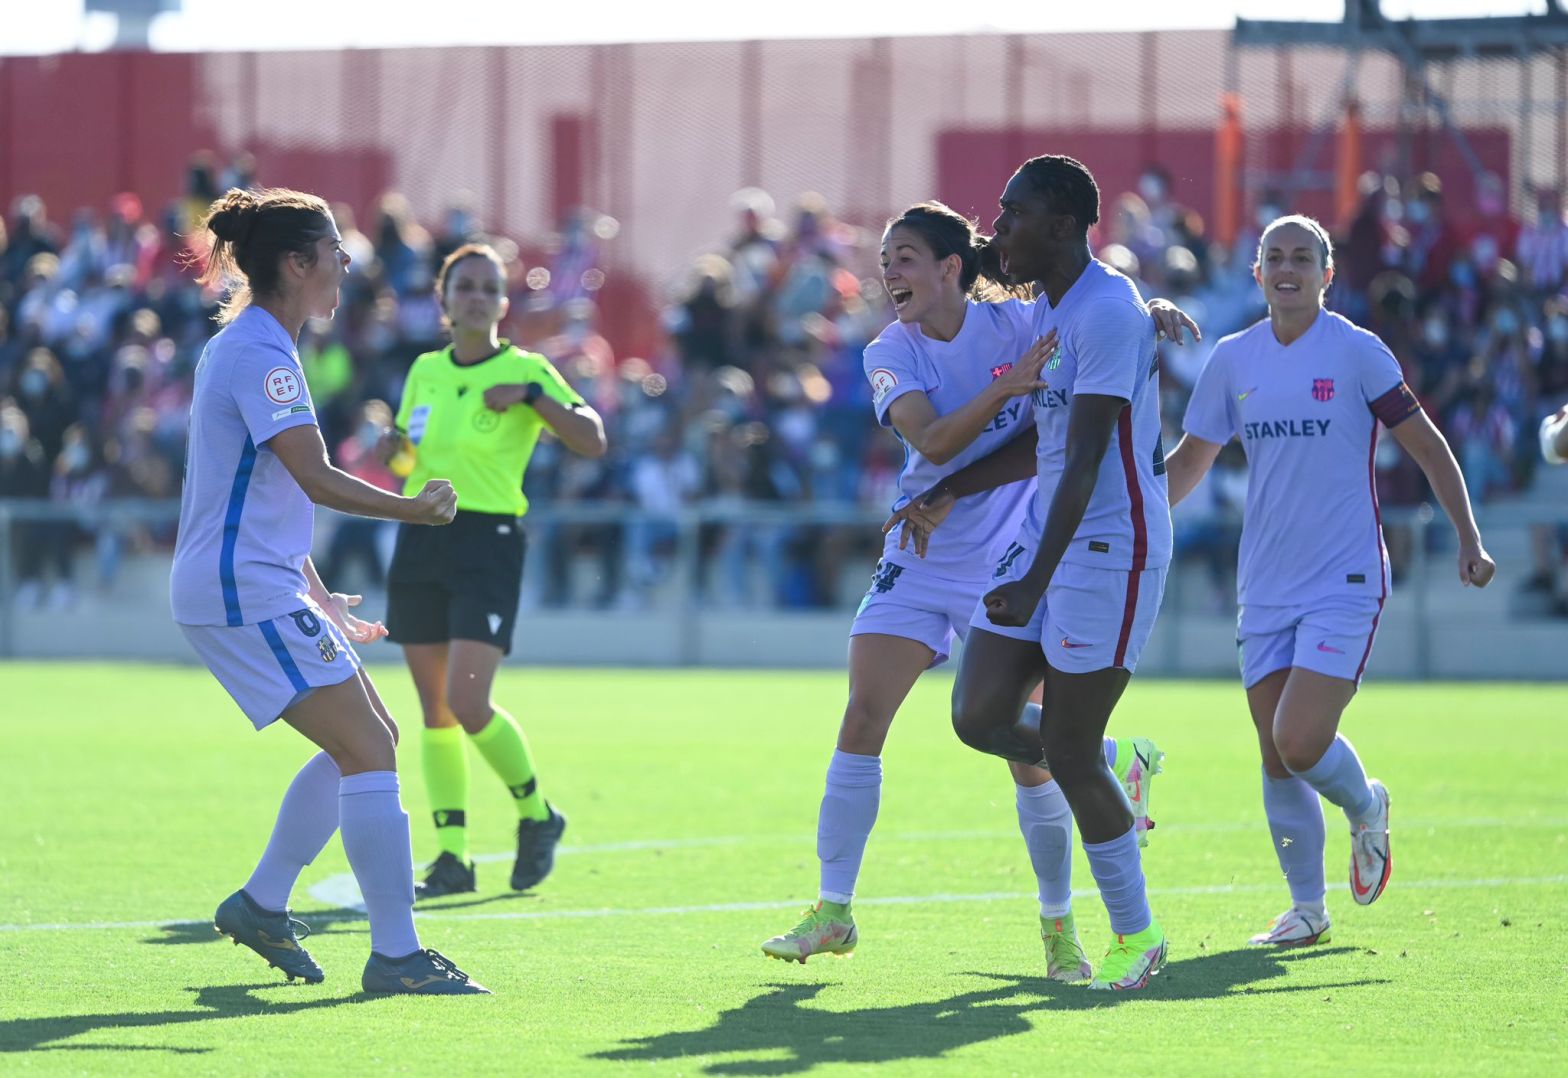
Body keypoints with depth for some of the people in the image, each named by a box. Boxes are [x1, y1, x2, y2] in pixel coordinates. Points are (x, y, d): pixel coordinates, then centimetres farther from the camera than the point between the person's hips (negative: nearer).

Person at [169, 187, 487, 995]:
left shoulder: (252, 346, 17)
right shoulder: (258, 353, -16)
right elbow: (317, 480, -24)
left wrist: (318, 596, 26)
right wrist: (416, 509, -13)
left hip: (263, 586, 11)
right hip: (245, 593, -11)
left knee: (368, 740, 15)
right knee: (367, 751, -12)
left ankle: (262, 904, 21)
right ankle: (395, 955, -12)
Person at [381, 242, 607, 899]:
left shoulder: (526, 371, -4)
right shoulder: (425, 371, 11)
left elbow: (593, 441, -14)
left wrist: (532, 396, -24)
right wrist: (397, 449, 1)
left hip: (488, 543, -5)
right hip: (420, 542, 5)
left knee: (468, 703, -16)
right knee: (435, 709, 3)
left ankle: (536, 813, 8)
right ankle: (453, 856, 8)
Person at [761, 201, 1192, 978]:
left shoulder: (1016, 325, -8)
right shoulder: (890, 355, -6)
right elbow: (932, 442, -22)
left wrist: (1154, 319, -18)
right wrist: (1002, 389, -35)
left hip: (1013, 565, -2)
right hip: (920, 559, 2)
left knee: (1028, 750, -2)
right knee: (861, 720, -9)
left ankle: (1058, 924, 15)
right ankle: (832, 913, -1)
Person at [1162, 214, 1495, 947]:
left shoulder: (1356, 353, -7)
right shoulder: (1232, 360, 5)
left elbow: (1428, 448, -1)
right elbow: (1190, 460, 15)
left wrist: (1468, 540, -7)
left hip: (1344, 584, -4)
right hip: (1265, 588, 4)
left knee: (1300, 741, -16)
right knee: (1276, 756, 4)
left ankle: (1365, 809, 17)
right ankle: (1307, 908, 18)